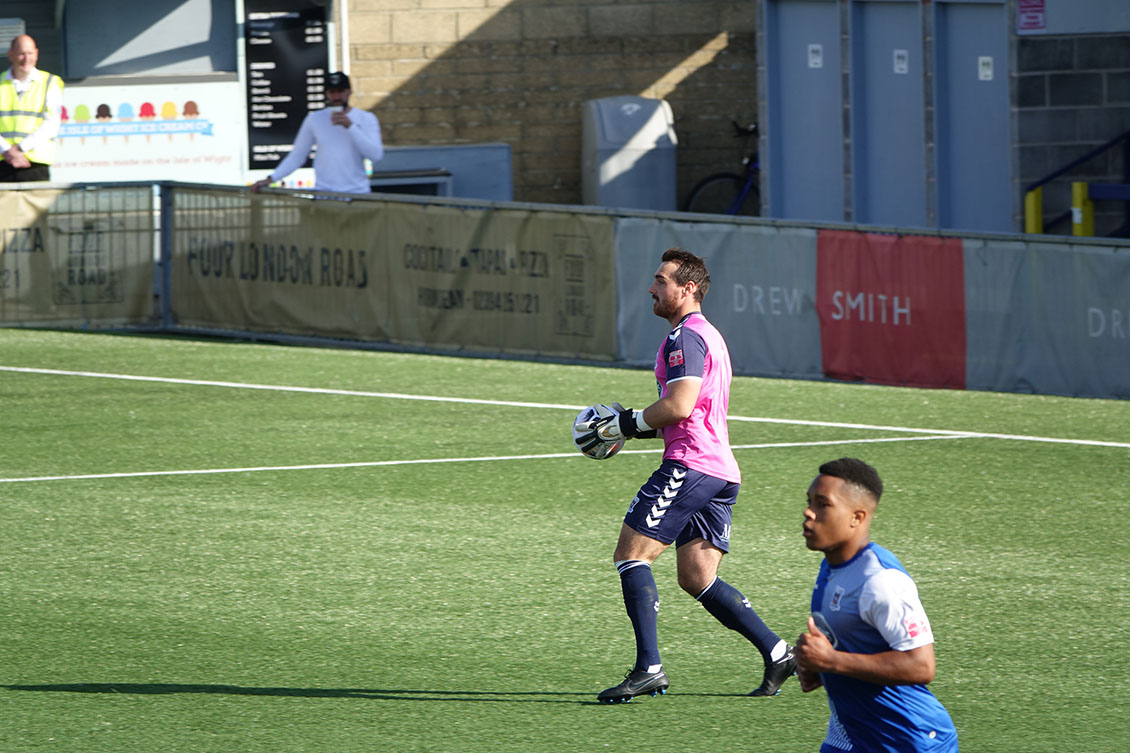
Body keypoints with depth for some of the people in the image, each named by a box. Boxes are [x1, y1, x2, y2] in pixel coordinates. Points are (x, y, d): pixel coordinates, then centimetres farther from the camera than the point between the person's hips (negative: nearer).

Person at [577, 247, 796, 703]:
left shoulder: (686, 338, -9)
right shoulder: (707, 335, 24)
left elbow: (679, 406, -21)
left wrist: (628, 423, -8)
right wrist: (631, 426, 20)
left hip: (690, 463, -10)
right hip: (720, 472, 10)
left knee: (630, 554, -8)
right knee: (697, 578, 10)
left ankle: (648, 667, -15)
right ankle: (776, 653, 2)